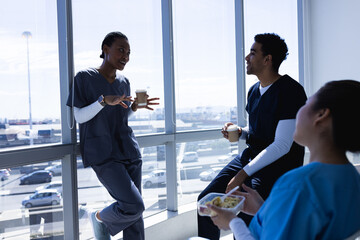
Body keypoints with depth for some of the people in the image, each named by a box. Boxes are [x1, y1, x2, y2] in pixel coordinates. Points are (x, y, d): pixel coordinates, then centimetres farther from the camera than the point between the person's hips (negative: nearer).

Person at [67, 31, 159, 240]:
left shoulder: (124, 82, 13)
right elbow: (79, 117, -7)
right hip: (103, 155, -6)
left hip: (129, 151, 6)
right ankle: (100, 218, 16)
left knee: (135, 214, 3)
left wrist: (135, 107, 1)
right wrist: (104, 100, -21)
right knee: (135, 206, -14)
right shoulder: (85, 78, -3)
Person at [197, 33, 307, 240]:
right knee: (207, 199, -3)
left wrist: (244, 173, -21)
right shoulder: (254, 91, 11)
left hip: (280, 164, -8)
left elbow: (282, 145, -20)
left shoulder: (291, 91, -15)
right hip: (252, 155, 8)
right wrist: (239, 132, 1)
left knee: (243, 213, -25)